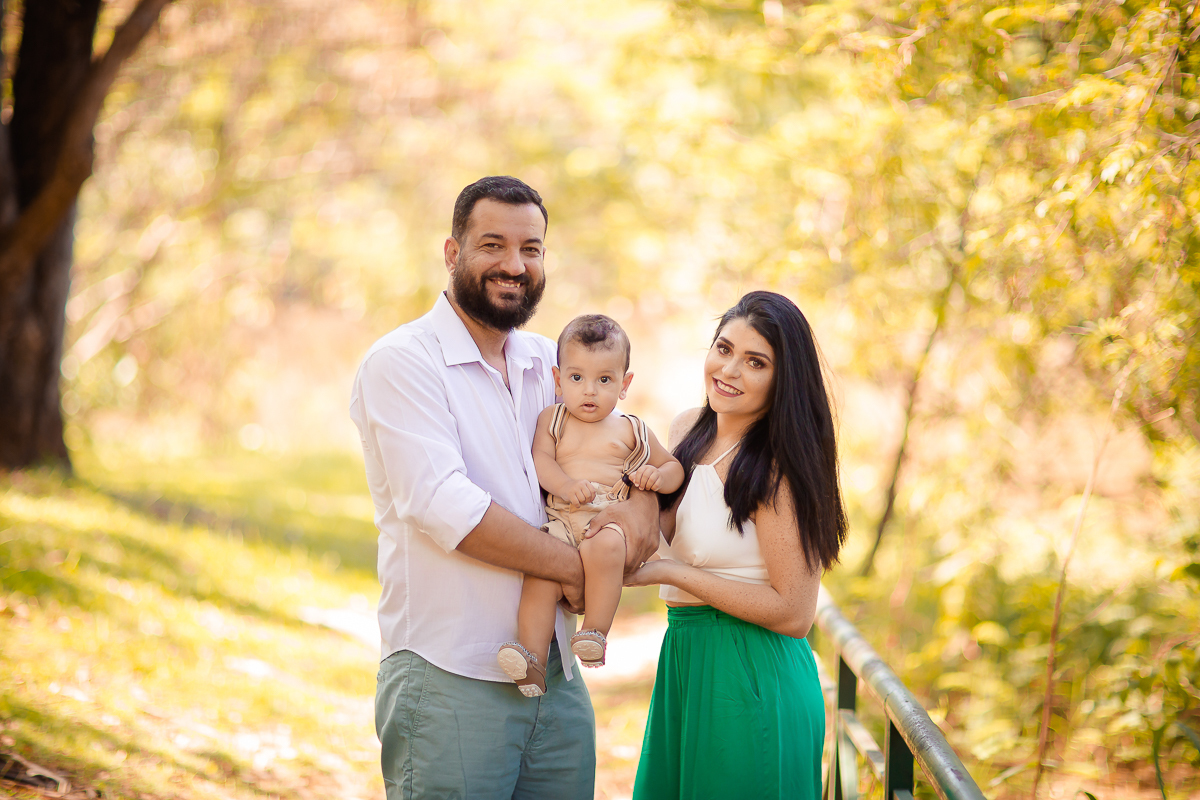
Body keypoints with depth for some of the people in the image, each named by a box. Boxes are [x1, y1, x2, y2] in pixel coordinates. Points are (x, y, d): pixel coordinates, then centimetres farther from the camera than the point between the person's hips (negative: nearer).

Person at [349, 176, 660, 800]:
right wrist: (575, 567, -11)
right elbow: (443, 506, -17)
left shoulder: (547, 362, 14)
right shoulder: (402, 362, -7)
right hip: (449, 681, -6)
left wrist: (643, 497, -1)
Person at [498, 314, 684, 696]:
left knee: (604, 547, -37)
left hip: (611, 517, -1)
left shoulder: (631, 430, 19)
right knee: (539, 573, -27)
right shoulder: (553, 420, 20)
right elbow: (540, 458, 4)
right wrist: (564, 485, -17)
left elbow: (674, 467, 26)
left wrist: (657, 476, 1)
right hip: (562, 517, 1)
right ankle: (532, 660, -28)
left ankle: (595, 632, -30)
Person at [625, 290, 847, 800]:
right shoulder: (687, 430, 6)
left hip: (751, 679, -8)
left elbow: (793, 613, -20)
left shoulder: (776, 467, -18)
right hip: (684, 659, 8)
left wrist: (667, 572, -18)